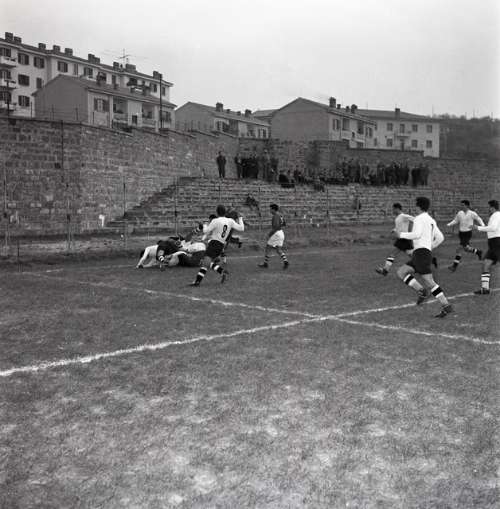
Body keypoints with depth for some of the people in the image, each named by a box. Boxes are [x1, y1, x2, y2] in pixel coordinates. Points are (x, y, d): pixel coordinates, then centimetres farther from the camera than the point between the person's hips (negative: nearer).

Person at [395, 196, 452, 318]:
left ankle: (446, 306, -12)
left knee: (429, 282, -11)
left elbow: (417, 234, -21)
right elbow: (440, 238, 24)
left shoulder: (419, 218, -6)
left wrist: (401, 235, -9)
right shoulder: (431, 220, 22)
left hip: (421, 253, -9)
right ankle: (421, 291, -5)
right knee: (401, 272, 7)